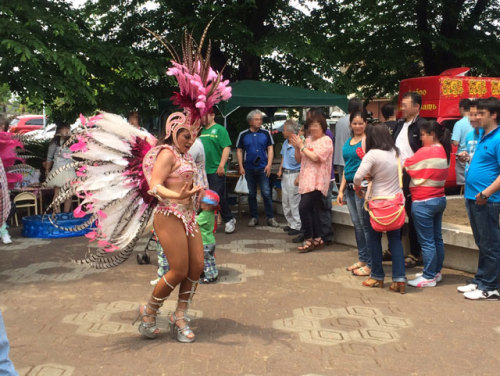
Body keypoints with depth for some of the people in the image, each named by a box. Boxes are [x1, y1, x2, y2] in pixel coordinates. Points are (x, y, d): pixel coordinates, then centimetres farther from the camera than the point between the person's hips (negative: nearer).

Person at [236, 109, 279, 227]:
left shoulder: (266, 133, 2)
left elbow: (270, 149, 3)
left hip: (262, 168, -1)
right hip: (249, 168, 1)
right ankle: (254, 217, 18)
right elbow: (239, 151, 6)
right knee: (251, 194, 9)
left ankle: (270, 217, 2)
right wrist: (241, 167, -2)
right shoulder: (243, 135, 3)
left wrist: (269, 165, -7)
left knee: (266, 193, -4)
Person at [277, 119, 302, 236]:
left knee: (294, 202, -3)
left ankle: (297, 226, 7)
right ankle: (291, 223, 27)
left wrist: (299, 178, -22)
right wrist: (280, 170, 10)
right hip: (285, 174, 9)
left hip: (294, 175, -9)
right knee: (285, 202, 15)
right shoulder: (285, 143, 9)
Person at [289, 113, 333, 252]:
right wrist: (296, 147, 1)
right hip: (306, 180, 8)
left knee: (304, 207, -18)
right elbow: (299, 159, 18)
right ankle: (318, 239, 17)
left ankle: (308, 239, -9)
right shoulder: (307, 140, 17)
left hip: (317, 182, -8)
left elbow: (315, 157, -17)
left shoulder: (326, 141, -5)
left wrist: (301, 146, -10)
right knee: (312, 210, 9)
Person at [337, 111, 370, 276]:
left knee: (365, 225, -5)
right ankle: (362, 259, 24)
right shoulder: (348, 142, 16)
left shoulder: (367, 140, -8)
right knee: (357, 224, 14)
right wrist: (341, 190, 19)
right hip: (350, 187, 8)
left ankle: (370, 264, 1)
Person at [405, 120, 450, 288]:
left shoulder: (425, 152, -17)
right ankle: (436, 272, 26)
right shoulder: (444, 152, 8)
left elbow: (405, 167, -8)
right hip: (440, 199, 9)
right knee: (437, 238, 15)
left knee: (427, 241, -1)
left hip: (424, 203, -9)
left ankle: (429, 277, 5)